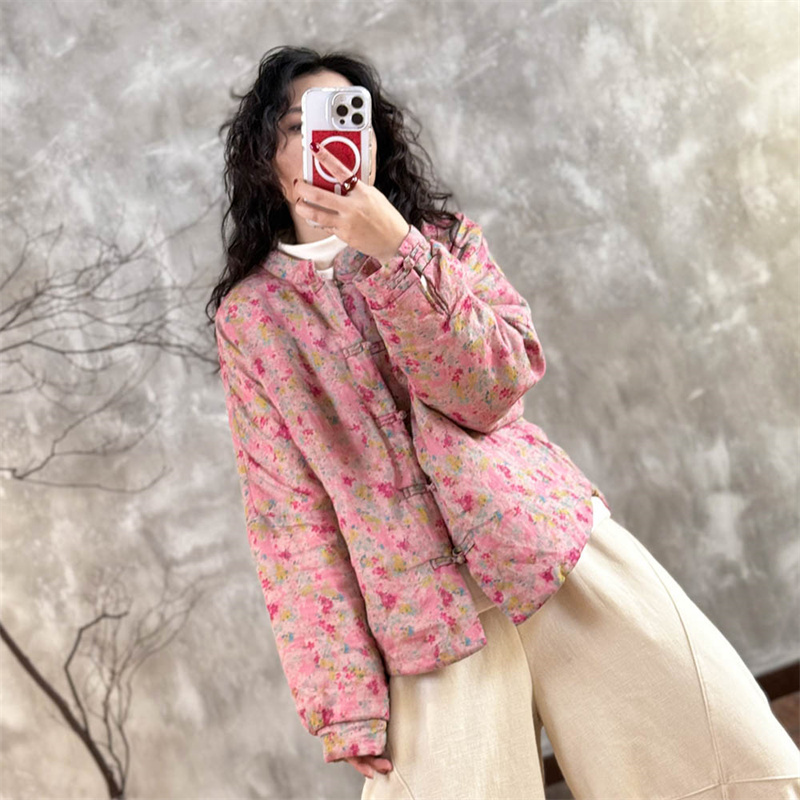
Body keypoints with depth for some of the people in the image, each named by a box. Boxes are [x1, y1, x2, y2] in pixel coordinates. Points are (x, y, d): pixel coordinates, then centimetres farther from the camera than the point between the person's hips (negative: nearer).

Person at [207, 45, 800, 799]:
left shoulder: (443, 238, 10)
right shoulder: (249, 315, 5)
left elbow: (494, 389, -6)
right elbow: (286, 509, 0)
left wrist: (396, 253, -17)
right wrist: (344, 695, -6)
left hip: (556, 546, 2)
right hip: (423, 609, -1)